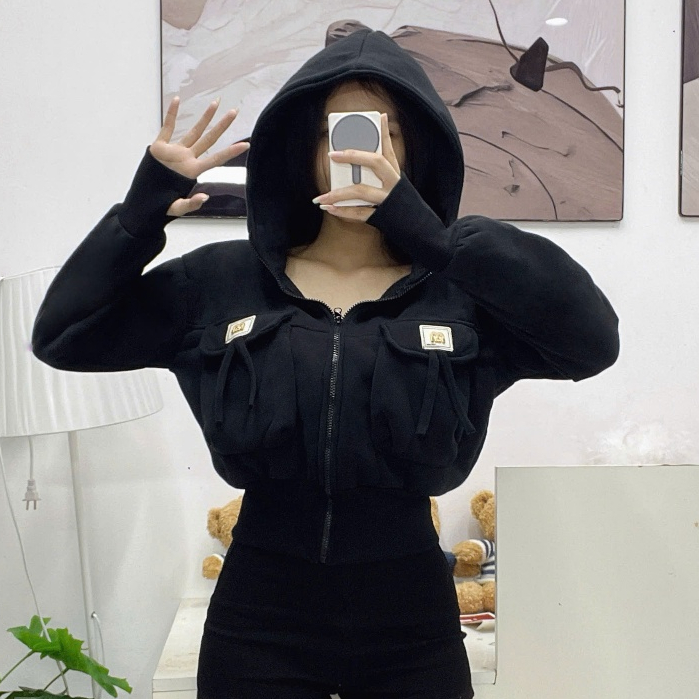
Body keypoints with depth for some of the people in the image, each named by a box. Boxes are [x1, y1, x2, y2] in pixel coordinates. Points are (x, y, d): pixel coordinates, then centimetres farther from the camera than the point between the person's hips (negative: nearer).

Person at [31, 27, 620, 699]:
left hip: (410, 618, 0)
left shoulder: (463, 289, -6)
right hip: (259, 617, 1)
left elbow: (593, 338, -22)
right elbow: (63, 336, 0)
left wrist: (431, 229, -26)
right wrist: (145, 206, -11)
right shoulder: (221, 280, -1)